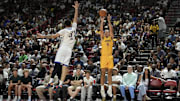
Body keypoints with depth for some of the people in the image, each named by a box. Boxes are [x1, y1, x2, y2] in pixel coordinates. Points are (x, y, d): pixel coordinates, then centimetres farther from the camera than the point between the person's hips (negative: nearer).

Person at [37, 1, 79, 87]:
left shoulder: (64, 30, 2)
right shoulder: (74, 28, 13)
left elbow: (54, 36, -8)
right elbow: (75, 19, 27)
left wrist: (43, 36, -5)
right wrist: (76, 9, 36)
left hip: (62, 49, -3)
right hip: (69, 50, 3)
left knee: (57, 66, -10)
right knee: (64, 67, -2)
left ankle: (51, 81, -21)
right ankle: (60, 83, -11)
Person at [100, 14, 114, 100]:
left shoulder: (111, 38, 13)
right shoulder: (102, 38, 11)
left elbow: (111, 29, 2)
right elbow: (101, 30, -1)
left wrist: (109, 21, -3)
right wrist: (102, 21, -6)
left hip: (110, 57, 1)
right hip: (103, 56, -1)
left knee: (110, 73, 2)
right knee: (103, 73, -2)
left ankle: (110, 89, 4)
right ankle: (102, 89, 1)